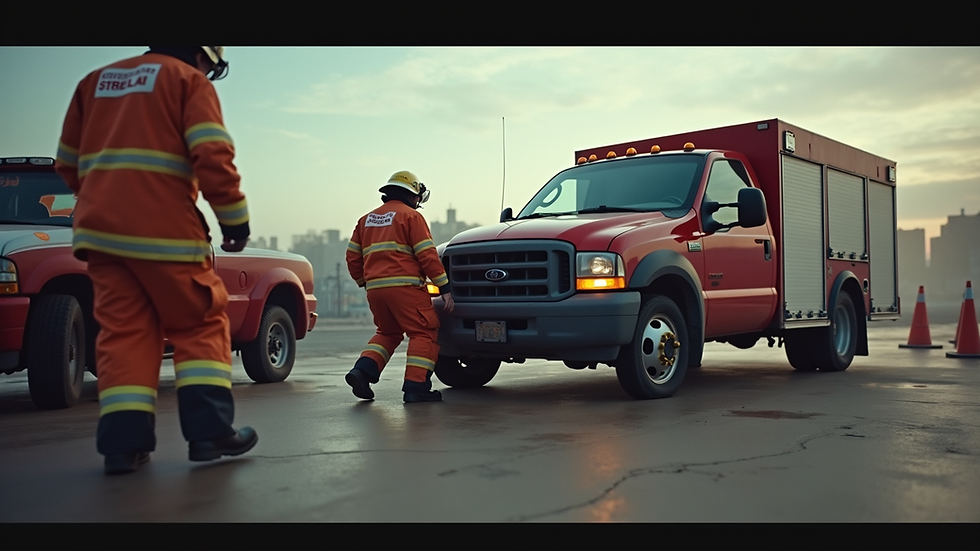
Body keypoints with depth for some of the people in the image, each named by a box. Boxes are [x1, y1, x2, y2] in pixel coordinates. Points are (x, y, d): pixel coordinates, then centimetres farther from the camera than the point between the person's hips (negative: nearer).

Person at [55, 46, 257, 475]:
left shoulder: (96, 80, 22)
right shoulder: (188, 80, 3)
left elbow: (69, 163, 22)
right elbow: (212, 156, -10)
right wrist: (235, 219, -5)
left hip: (99, 230, 5)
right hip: (163, 230, -5)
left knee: (123, 330, 7)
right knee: (200, 324, 6)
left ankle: (123, 442, 0)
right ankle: (209, 431, 0)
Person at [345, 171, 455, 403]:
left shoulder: (366, 219, 21)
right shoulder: (411, 216, 1)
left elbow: (353, 257, 18)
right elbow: (427, 255, -7)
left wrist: (365, 283, 29)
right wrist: (445, 288, -5)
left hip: (375, 288, 7)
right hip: (404, 287, -6)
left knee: (388, 333, 22)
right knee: (424, 333, 2)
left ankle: (362, 370, 4)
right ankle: (416, 386, -7)